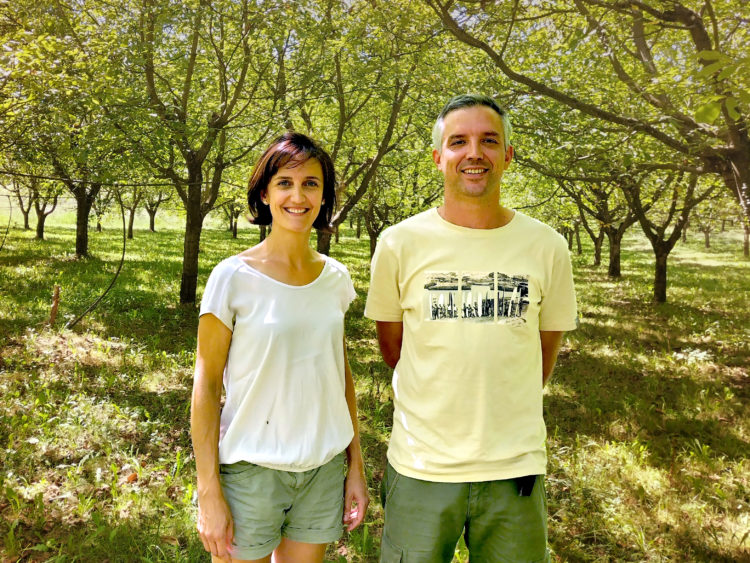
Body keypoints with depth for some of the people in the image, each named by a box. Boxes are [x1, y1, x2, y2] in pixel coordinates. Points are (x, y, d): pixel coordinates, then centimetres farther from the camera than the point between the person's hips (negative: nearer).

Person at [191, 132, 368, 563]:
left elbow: (341, 372, 8)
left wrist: (357, 466, 8)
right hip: (251, 469, -3)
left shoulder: (335, 277, 1)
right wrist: (209, 491, -10)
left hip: (324, 469, 4)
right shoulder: (233, 278, -12)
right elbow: (206, 385, -9)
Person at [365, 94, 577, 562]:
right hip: (421, 468, -1)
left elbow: (545, 357, 9)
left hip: (515, 469, 1)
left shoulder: (547, 247, -2)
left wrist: (500, 416, 11)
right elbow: (391, 345, 6)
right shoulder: (399, 244, -5)